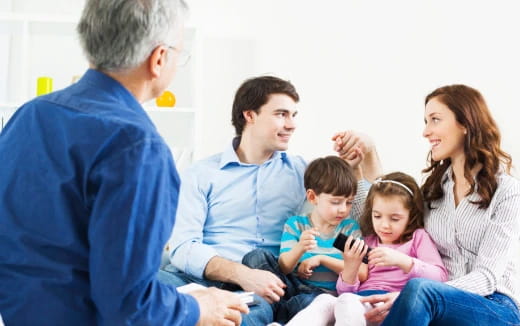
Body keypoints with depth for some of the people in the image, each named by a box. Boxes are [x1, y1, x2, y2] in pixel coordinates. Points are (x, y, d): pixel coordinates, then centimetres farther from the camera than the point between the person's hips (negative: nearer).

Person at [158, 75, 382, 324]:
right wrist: (241, 274, -20)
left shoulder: (301, 171, 21)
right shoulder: (201, 175, 10)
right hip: (201, 278, -1)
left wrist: (368, 149, 6)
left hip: (263, 286, 1)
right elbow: (184, 247, -3)